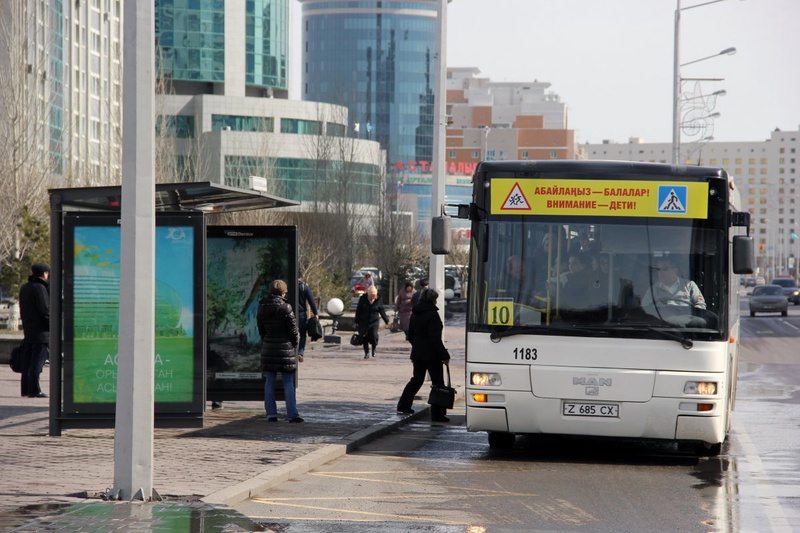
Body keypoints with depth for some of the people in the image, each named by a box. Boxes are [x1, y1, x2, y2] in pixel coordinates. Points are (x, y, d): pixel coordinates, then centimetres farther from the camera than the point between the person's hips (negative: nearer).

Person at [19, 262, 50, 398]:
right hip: (41, 330, -9)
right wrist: (52, 324, -9)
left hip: (28, 328, 9)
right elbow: (45, 309, -17)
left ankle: (25, 388, 12)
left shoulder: (24, 288, 14)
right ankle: (34, 390, -10)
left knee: (27, 361, 10)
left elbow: (23, 310, 15)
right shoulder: (40, 288, -13)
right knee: (37, 361, -8)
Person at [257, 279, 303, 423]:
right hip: (285, 346, -4)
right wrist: (295, 343, 9)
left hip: (268, 347, 4)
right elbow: (293, 328, -7)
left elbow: (261, 329, 9)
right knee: (288, 383, -1)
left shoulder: (262, 307, 4)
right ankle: (292, 414, -5)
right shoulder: (285, 307, -12)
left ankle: (271, 413, 6)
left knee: (269, 381, 9)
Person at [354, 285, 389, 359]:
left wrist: (386, 320, 8)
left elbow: (382, 311, 7)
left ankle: (374, 349, 13)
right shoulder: (363, 299, -5)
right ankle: (366, 353, 15)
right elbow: (358, 310, 0)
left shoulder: (378, 300, -3)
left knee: (374, 336, -15)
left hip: (374, 321, -1)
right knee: (364, 338, 0)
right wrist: (357, 322, 0)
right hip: (363, 322, 1)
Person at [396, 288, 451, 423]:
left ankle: (403, 405, 23)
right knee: (438, 382, 0)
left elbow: (410, 336, 16)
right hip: (431, 355, -8)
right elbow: (435, 339, -21)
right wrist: (444, 355, -17)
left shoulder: (415, 314, 8)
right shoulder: (432, 314, -17)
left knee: (416, 379, 22)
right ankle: (437, 414, -2)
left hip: (417, 354, 8)